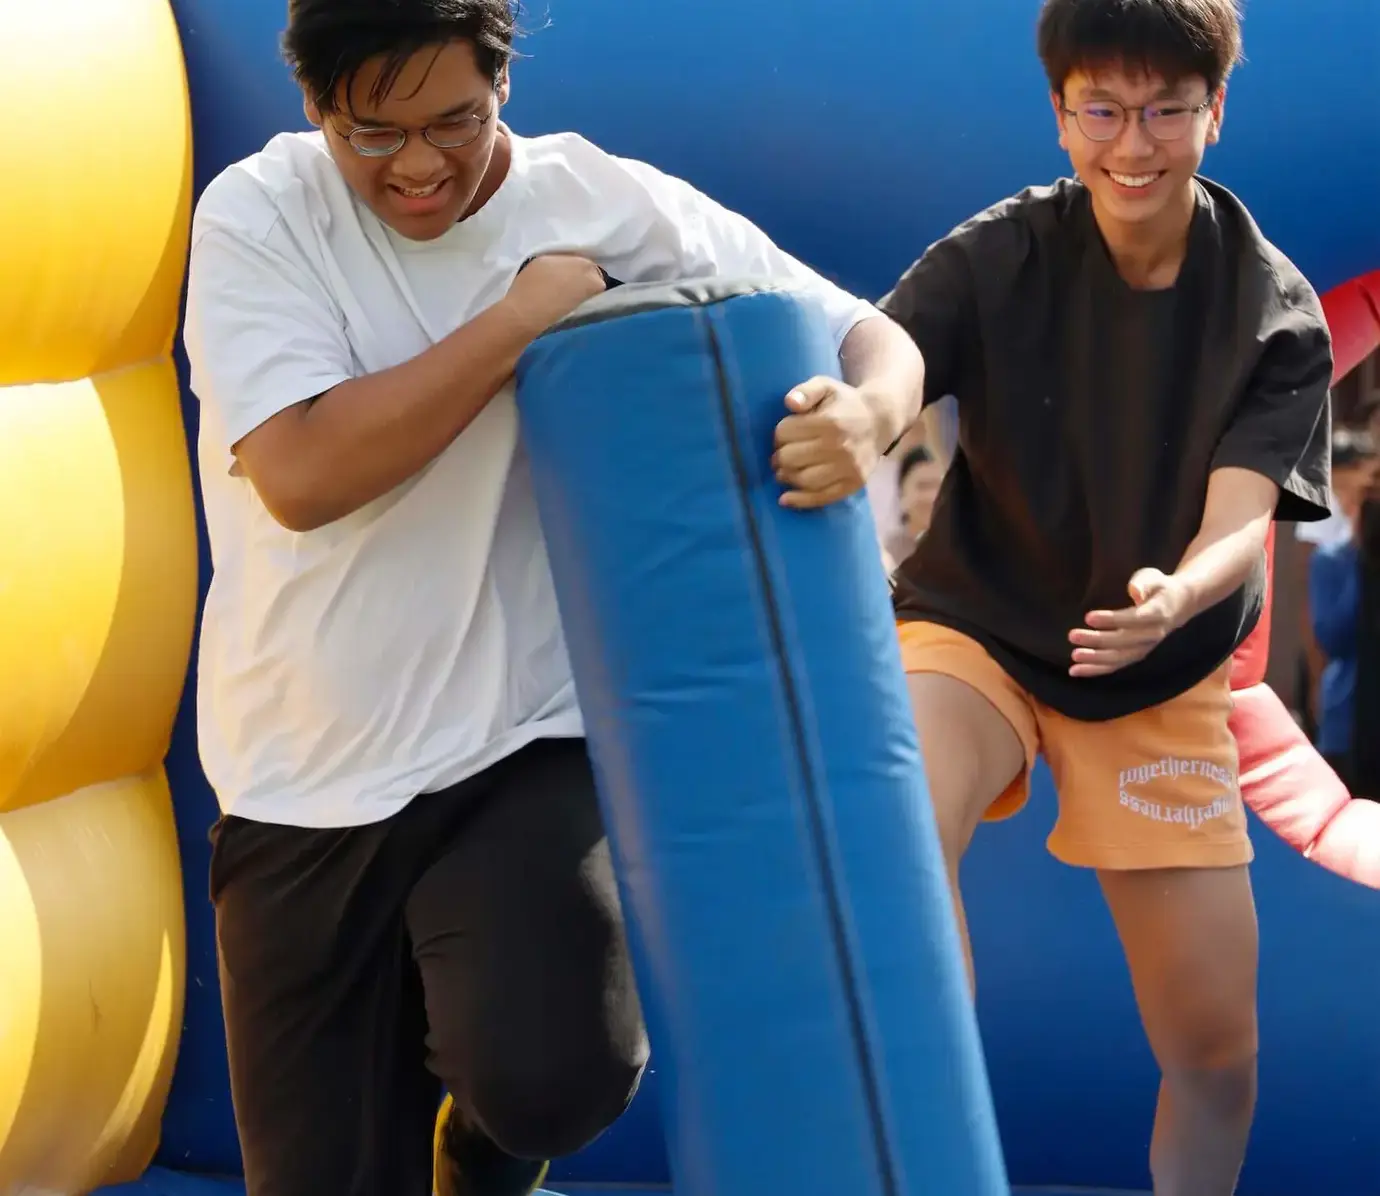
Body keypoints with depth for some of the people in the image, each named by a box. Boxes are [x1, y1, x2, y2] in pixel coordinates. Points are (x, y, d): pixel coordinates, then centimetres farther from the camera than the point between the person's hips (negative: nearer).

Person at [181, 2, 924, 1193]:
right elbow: (302, 471, -21)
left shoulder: (615, 209, -6)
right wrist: (524, 314, -18)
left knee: (550, 1078, -24)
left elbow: (877, 339, -4)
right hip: (304, 786, 1)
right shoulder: (257, 218, -8)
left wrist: (859, 415, -29)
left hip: (532, 748, -1)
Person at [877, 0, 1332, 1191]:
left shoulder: (1278, 314, -9)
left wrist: (1171, 601, -43)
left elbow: (1239, 519, -19)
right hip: (977, 629, -1)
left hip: (1162, 680, 2)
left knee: (1216, 1052, 1)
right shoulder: (997, 258, -12)